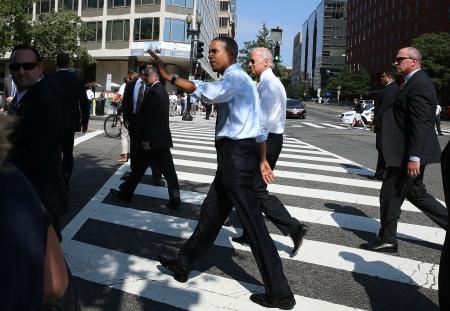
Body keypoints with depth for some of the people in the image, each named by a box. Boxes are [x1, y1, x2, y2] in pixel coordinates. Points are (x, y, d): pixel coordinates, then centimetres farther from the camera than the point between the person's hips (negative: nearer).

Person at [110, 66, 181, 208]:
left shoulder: (153, 91, -15)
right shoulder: (162, 90, 14)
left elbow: (150, 117, -20)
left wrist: (146, 139, -18)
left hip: (152, 139, -9)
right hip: (163, 138, 9)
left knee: (139, 167, 5)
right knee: (168, 170, 6)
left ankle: (126, 193, 19)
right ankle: (175, 199, 8)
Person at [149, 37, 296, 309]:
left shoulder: (235, 77, -11)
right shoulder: (240, 80, 20)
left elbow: (209, 92, -34)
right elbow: (259, 125, 21)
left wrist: (169, 77, -26)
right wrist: (262, 160, 23)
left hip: (235, 155, -10)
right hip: (238, 154, 10)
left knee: (253, 223, -5)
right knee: (211, 212, 19)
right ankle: (184, 264, 35)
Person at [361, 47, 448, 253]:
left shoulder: (418, 85, -18)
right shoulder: (416, 82, 14)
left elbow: (420, 124, -24)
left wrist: (413, 157, -26)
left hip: (408, 154, -10)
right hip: (409, 152, 10)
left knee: (390, 195, 2)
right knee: (415, 193, 19)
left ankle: (386, 240, 15)